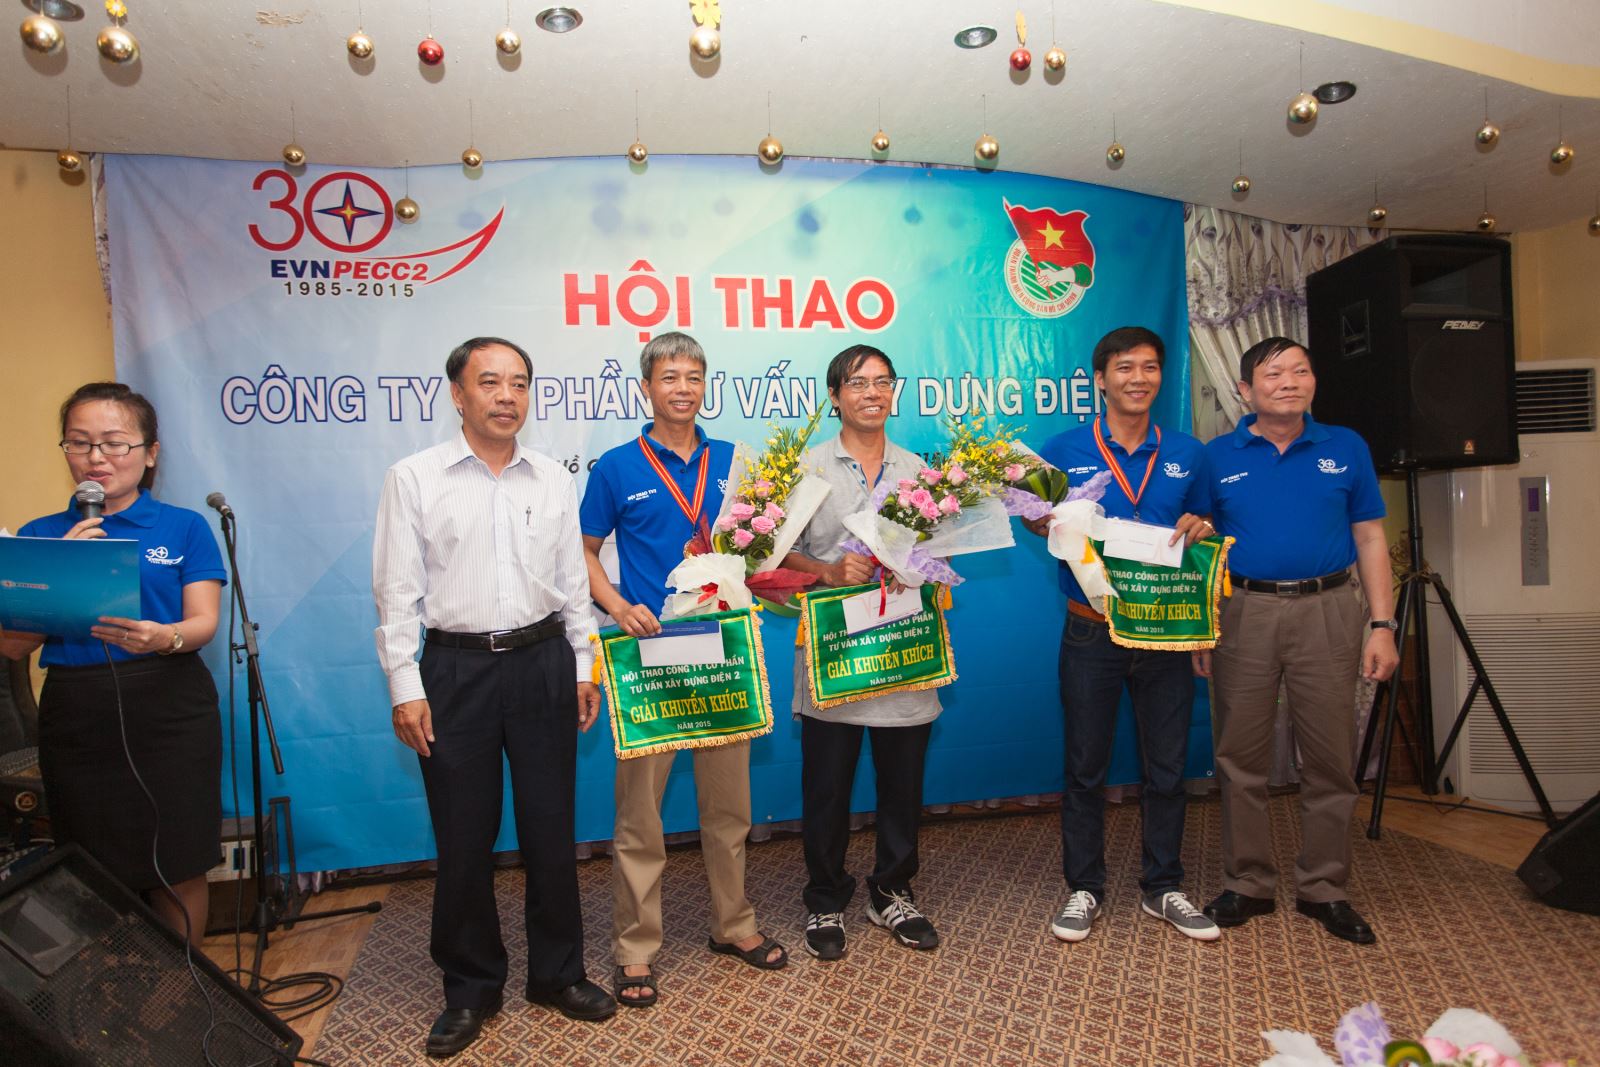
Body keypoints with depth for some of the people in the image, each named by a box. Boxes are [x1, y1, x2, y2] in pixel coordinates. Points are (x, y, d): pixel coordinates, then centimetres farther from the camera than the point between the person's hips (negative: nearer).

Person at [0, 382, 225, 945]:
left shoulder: (184, 528, 3)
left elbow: (204, 622, -4)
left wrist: (164, 637, -27)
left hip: (170, 711, -2)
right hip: (75, 717, 2)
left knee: (177, 871, 3)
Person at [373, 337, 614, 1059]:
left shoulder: (554, 480, 6)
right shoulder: (414, 479, -2)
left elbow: (573, 582, 10)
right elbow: (397, 593, -3)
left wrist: (583, 668, 7)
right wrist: (405, 688, -7)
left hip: (543, 663, 2)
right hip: (456, 669, -2)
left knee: (551, 829, 11)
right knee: (463, 838, 8)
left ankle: (557, 973, 30)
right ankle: (470, 990, 28)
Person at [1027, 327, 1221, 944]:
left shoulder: (1186, 453, 7)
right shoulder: (1065, 450, 0)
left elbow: (1203, 527, 16)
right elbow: (1035, 523, 6)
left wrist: (1199, 528, -7)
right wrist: (1048, 525, -17)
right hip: (1091, 632, -2)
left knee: (1166, 767, 11)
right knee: (1086, 768, 9)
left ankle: (1163, 888, 29)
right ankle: (1083, 888, 25)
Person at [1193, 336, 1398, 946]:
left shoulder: (1346, 449, 8)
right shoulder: (1218, 457, 5)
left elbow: (1370, 540, 7)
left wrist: (1382, 626, 0)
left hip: (1326, 613, 1)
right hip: (1242, 614, 0)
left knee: (1330, 760, 6)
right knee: (1241, 759, 6)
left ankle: (1323, 890, 22)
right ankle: (1248, 884, 20)